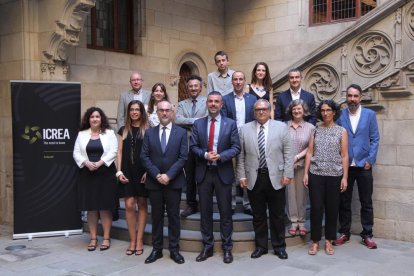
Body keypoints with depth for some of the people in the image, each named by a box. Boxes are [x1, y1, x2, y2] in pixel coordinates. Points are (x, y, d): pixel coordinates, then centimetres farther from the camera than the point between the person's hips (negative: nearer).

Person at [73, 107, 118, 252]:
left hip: (105, 174, -2)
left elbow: (113, 152, -6)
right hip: (87, 174, 2)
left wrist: (99, 163, -17)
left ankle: (106, 238, 8)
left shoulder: (109, 133, 3)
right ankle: (93, 238, 13)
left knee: (105, 207, 0)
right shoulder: (82, 134, 9)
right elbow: (76, 153, 4)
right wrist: (87, 163, -13)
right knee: (91, 208, 5)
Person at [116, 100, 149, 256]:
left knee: (142, 205, 3)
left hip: (142, 172, -2)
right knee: (129, 205, -2)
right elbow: (119, 152, 9)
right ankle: (132, 241, 8)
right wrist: (119, 171, -1)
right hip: (127, 172, 2)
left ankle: (139, 241, 11)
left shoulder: (147, 130, 2)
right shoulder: (123, 130, 11)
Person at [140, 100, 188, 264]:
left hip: (174, 182, -1)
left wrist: (168, 175, -14)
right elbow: (144, 156, 0)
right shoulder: (149, 132, 7)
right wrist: (157, 175, -12)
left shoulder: (181, 132, 1)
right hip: (154, 182, 2)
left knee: (174, 216, 5)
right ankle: (156, 249, 18)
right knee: (156, 216, 9)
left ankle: (174, 250, 15)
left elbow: (183, 157, -5)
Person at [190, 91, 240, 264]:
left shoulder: (230, 124, 2)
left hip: (223, 172, -2)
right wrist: (205, 154, -16)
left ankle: (227, 248, 16)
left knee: (225, 211, 4)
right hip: (203, 172, 2)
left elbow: (236, 148, -4)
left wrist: (220, 156, -19)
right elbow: (193, 146, 2)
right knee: (205, 211, 8)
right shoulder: (198, 124, 7)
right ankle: (207, 247, 20)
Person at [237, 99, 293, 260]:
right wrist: (242, 176, -1)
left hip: (275, 178, -1)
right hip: (253, 178, 1)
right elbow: (241, 155, 5)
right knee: (258, 215, 10)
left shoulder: (281, 127, 2)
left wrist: (287, 174, -6)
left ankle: (279, 246, 23)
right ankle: (261, 246, 24)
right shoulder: (245, 129, 5)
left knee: (277, 215, 9)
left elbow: (288, 153, 0)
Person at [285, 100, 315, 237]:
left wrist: (297, 156, -11)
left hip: (302, 165, 0)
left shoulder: (310, 127, 4)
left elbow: (311, 147, -1)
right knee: (290, 193, 2)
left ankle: (301, 222, 14)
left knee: (301, 193, 5)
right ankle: (293, 222, 11)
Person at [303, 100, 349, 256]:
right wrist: (305, 173, -2)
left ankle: (329, 240, 20)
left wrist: (345, 177, -5)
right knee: (316, 208, 1)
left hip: (335, 175, 0)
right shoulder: (315, 130, 7)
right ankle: (315, 241, 12)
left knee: (332, 208, 6)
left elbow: (344, 156, 1)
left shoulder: (341, 131, 3)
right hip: (316, 174, 0)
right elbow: (309, 152, 5)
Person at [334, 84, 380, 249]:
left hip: (364, 165, 0)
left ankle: (367, 235, 17)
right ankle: (344, 233, 20)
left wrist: (370, 160, -6)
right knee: (344, 202, 8)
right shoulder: (340, 115, 3)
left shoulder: (370, 114, 3)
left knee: (366, 202, 6)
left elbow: (375, 139, 2)